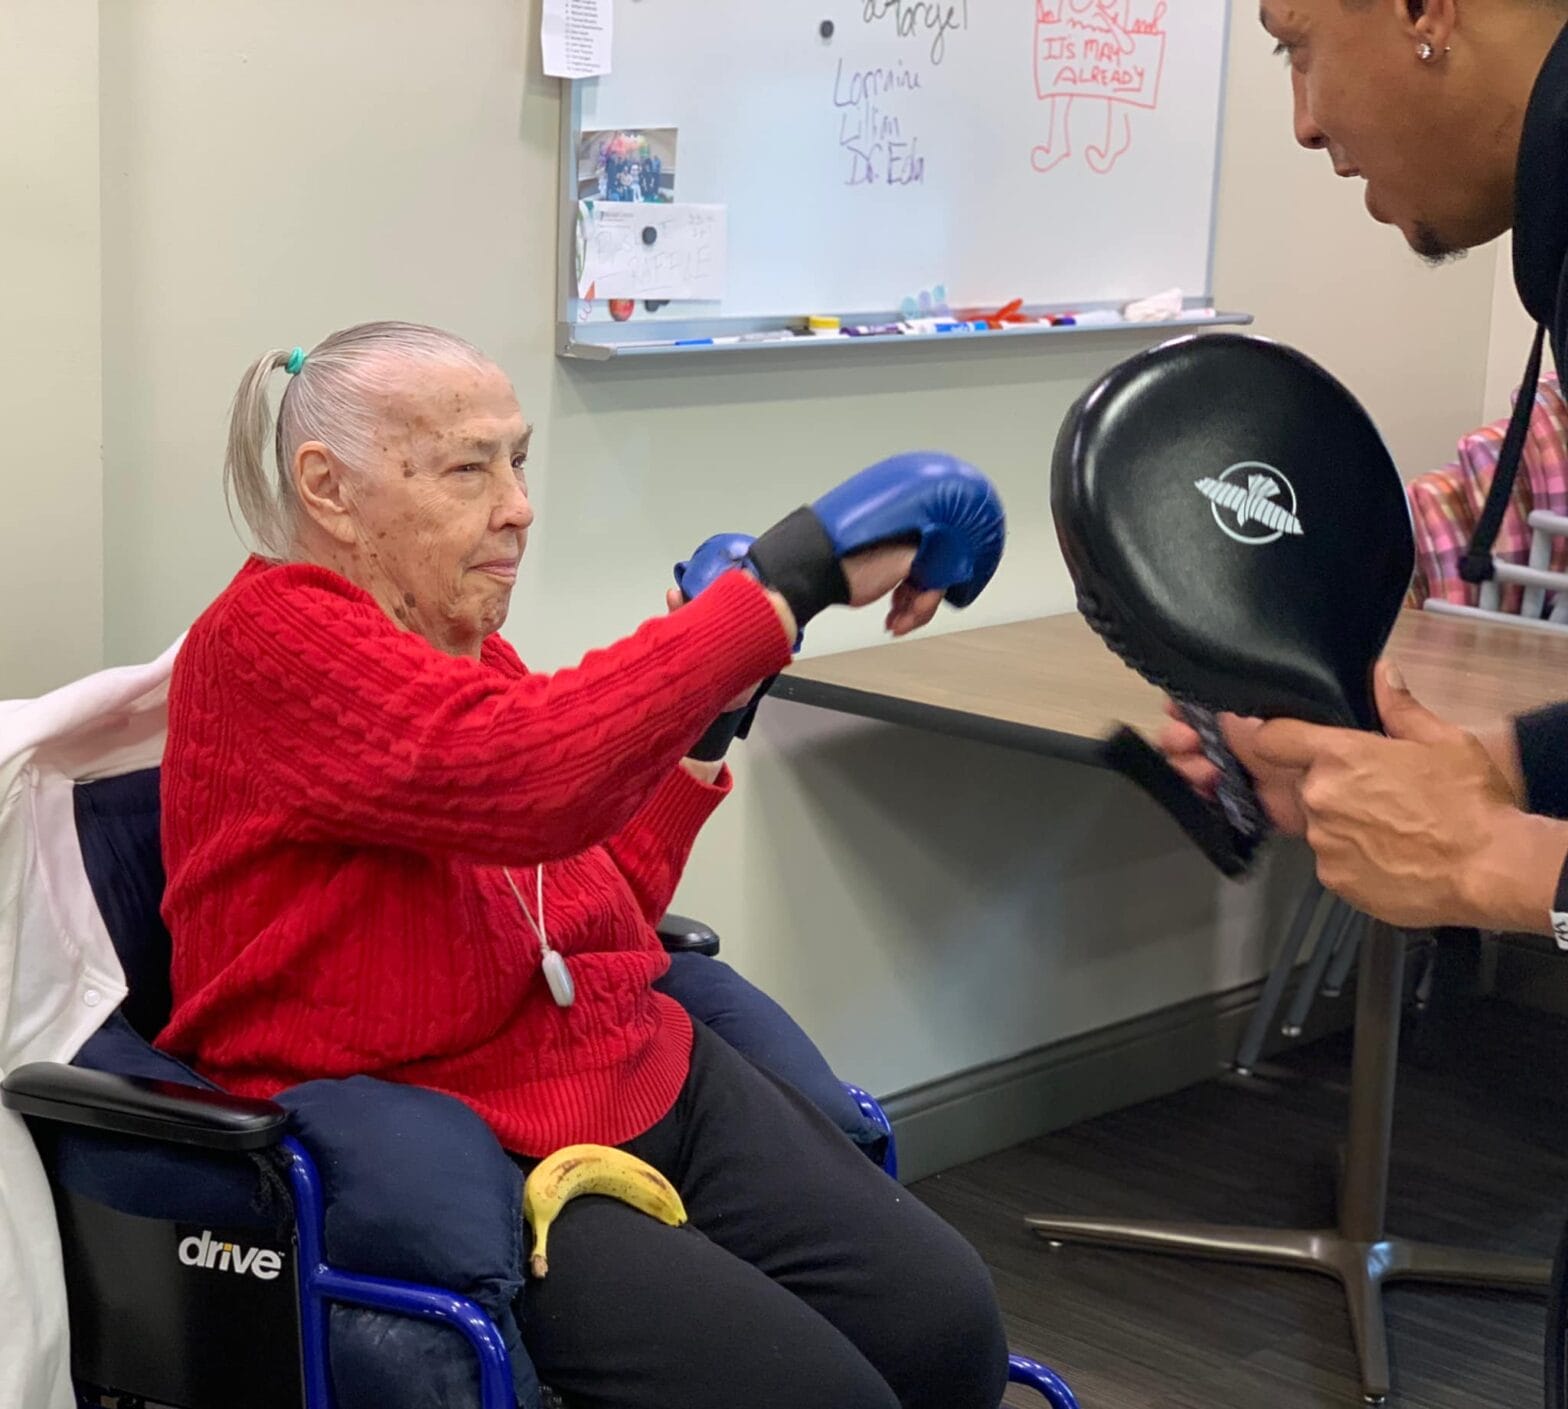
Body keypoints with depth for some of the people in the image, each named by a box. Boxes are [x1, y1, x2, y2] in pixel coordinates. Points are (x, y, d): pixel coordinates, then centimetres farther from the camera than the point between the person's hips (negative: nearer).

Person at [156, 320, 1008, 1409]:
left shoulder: (472, 653, 14)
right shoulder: (269, 640, -13)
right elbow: (530, 775, -31)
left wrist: (696, 725, 9)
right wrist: (793, 579, -29)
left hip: (645, 1082, 8)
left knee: (950, 1322, -12)